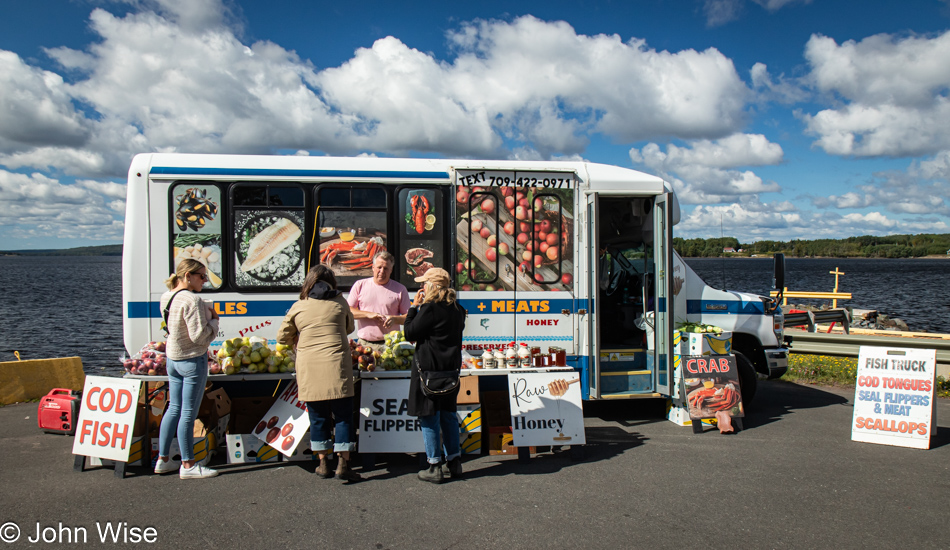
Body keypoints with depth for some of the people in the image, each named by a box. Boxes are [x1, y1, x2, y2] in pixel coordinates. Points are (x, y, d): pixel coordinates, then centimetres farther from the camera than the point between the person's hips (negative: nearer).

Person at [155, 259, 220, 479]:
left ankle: (163, 460, 24)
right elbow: (200, 336, -23)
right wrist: (213, 320, -6)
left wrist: (205, 314, 9)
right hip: (192, 361, -9)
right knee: (188, 413, -1)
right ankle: (188, 465, 8)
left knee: (174, 408, 17)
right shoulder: (192, 300, -21)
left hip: (172, 358, 9)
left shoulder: (166, 297, 7)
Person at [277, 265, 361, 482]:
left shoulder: (298, 307, 6)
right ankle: (343, 463, 1)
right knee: (343, 416, 4)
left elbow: (282, 337, 16)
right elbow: (349, 327, 22)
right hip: (336, 368, -1)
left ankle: (323, 463, 18)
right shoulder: (340, 303, 6)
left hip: (309, 370, 2)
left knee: (318, 417, 11)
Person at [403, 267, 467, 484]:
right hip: (451, 368, 7)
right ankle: (453, 462, 22)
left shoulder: (430, 309, -16)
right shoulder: (457, 310, 7)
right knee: (448, 415, 16)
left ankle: (435, 467, 7)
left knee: (429, 418, 2)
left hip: (429, 368, -7)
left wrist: (414, 307, -1)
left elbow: (410, 333, -11)